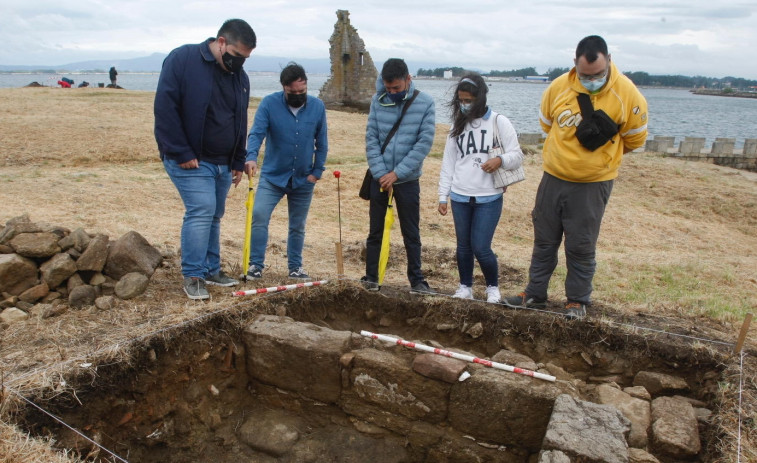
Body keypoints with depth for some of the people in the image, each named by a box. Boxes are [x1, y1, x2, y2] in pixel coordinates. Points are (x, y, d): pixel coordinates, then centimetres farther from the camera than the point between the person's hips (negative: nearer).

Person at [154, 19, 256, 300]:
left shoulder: (240, 76, 10)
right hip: (189, 160, -6)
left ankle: (211, 270, 22)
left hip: (223, 162, 7)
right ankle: (193, 276, -3)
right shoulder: (182, 60, -10)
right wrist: (182, 153, -18)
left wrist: (238, 162, 13)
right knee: (201, 211, -14)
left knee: (214, 216, 11)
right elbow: (165, 108, -16)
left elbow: (240, 122, 17)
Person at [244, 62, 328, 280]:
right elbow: (256, 133, -18)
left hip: (304, 180, 2)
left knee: (298, 226, 11)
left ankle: (295, 267, 25)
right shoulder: (269, 103, -9)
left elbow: (322, 143, 3)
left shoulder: (318, 107, -2)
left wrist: (317, 172, -2)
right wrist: (251, 157, -36)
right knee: (259, 216, -14)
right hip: (272, 176, -2)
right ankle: (256, 264, -1)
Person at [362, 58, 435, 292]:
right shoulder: (378, 100, -2)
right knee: (375, 231, 9)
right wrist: (381, 174, -11)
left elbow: (424, 143, -11)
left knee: (411, 233, 7)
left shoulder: (425, 103, -7)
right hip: (380, 177, 2)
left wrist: (396, 173, -14)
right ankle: (371, 276, 19)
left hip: (408, 179, -1)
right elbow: (371, 139, -3)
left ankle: (416, 278, 19)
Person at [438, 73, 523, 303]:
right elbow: (448, 162, 10)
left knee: (481, 248, -5)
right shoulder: (457, 125, 8)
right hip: (460, 196, 4)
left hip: (489, 197, -4)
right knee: (463, 246, 11)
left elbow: (517, 156, -2)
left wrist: (501, 159, -25)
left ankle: (493, 287, 20)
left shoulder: (499, 122, -4)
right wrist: (443, 196, 7)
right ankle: (465, 286, 29)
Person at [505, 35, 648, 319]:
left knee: (581, 247, 5)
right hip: (553, 178, 3)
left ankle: (578, 300, 23)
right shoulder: (558, 87, -7)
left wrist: (599, 156, 9)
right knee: (544, 241, 13)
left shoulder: (627, 94, -12)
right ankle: (535, 294, 28)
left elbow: (634, 139, 1)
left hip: (593, 184, -3)